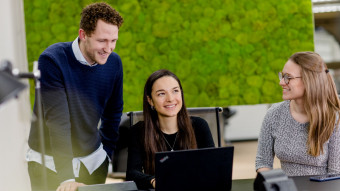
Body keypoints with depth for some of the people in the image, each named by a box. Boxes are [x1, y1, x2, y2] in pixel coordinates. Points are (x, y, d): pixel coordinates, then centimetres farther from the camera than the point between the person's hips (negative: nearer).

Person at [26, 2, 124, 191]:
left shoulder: (114, 62, -4)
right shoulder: (52, 60, -21)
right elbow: (57, 119, -27)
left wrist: (107, 153, 7)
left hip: (93, 162, 4)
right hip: (50, 162, -4)